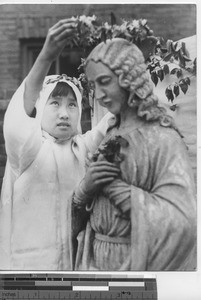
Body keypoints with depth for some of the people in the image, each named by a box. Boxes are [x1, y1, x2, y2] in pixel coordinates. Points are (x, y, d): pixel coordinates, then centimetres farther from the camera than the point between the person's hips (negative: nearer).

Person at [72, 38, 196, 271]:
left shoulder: (163, 139, -17)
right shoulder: (113, 135, 1)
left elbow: (182, 222, -28)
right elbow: (79, 206, 6)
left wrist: (114, 186, -23)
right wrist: (86, 185, -17)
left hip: (135, 262, -5)